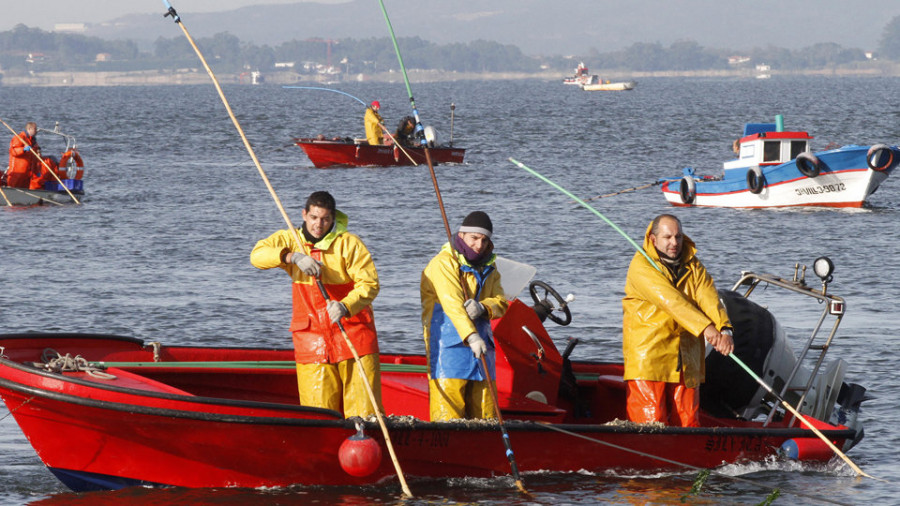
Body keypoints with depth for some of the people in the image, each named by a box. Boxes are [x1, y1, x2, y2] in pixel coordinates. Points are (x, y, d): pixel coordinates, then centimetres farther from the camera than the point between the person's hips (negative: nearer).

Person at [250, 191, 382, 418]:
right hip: (311, 339, 2)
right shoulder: (290, 240, 5)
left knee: (362, 409, -5)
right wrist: (293, 257, -26)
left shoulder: (349, 243, -4)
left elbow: (369, 284, -10)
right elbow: (257, 255, -10)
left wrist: (345, 306, -29)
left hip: (353, 334, -2)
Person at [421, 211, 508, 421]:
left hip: (480, 339, 7)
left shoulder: (488, 268, 17)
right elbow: (452, 304, -20)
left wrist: (482, 307, -18)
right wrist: (471, 336, -32)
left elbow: (501, 303, 6)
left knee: (483, 411, 5)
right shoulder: (443, 263, -8)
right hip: (449, 342, -7)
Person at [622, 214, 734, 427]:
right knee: (650, 421, -9)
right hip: (648, 357, -5)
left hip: (686, 360, 5)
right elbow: (670, 300, -19)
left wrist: (724, 329, -23)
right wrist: (705, 327, -28)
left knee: (687, 424, 5)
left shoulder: (694, 267, 13)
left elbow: (709, 299, -4)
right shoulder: (641, 266, -6)